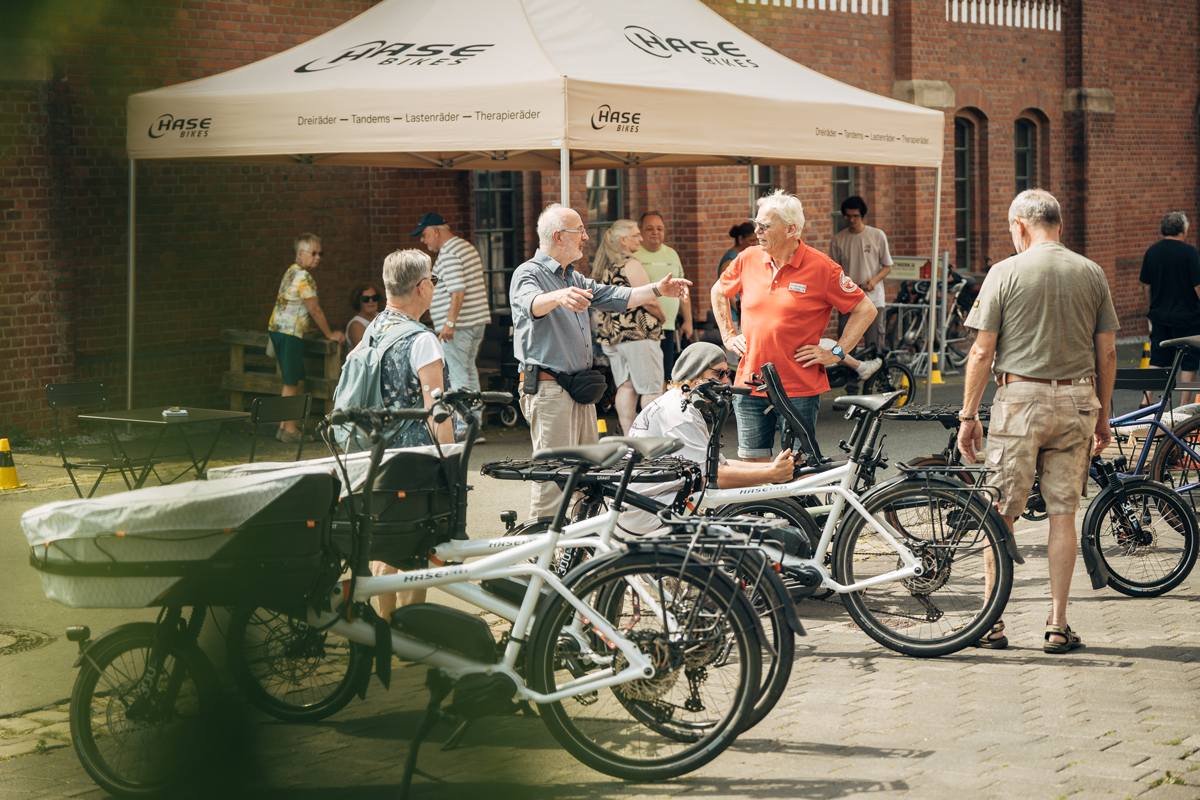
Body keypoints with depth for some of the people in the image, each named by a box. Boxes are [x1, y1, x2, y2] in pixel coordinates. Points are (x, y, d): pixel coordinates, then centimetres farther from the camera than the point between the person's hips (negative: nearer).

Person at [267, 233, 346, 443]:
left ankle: (284, 426, 17)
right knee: (292, 383, -4)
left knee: (295, 380, 15)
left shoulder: (292, 272, 16)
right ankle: (290, 430, 0)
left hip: (278, 329, 10)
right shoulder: (303, 277, -15)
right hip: (289, 333, -10)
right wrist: (330, 334, -5)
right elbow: (314, 310, -14)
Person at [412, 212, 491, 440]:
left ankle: (462, 429, -10)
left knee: (457, 376, -8)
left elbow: (458, 291, -23)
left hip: (457, 326, -10)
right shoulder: (466, 246, 17)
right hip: (478, 321, 10)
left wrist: (450, 322, -24)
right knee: (469, 372, 15)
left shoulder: (448, 255, -14)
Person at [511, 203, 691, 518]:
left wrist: (656, 290, 7)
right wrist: (559, 297, -54)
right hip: (549, 389, -9)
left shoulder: (574, 278, 21)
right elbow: (532, 303, -32)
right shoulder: (528, 274, -10)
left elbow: (614, 297, 19)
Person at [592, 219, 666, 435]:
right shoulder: (630, 264, -13)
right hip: (637, 333, -8)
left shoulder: (602, 267, 12)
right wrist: (661, 317, 2)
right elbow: (649, 300, -16)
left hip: (609, 335, 8)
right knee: (651, 389, -2)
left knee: (625, 387, 10)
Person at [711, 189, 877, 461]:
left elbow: (865, 310, -3)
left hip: (800, 389, -4)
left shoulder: (821, 267, -9)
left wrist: (836, 353, -5)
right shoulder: (748, 260, 4)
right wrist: (728, 336, 17)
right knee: (753, 462, 8)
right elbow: (719, 292, 24)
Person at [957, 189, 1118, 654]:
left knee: (1001, 514, 5)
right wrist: (1102, 416, 17)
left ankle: (992, 623, 8)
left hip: (1020, 397, -3)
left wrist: (968, 415, 1)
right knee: (1063, 513, 7)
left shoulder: (1006, 273, -5)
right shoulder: (1092, 274, 5)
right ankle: (1058, 627, 8)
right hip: (1077, 400, 3)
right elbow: (1107, 354, 7)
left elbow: (982, 353, -6)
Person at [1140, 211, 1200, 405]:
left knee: (1157, 360, 14)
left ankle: (1146, 400, 7)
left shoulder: (1152, 251, 4)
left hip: (1160, 316, 5)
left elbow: (1145, 286, 10)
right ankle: (1184, 407, 4)